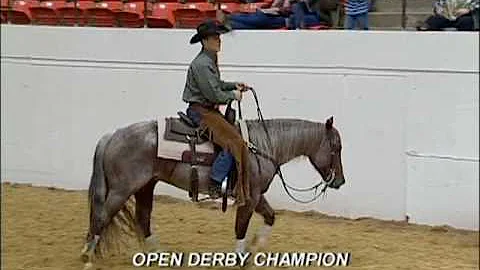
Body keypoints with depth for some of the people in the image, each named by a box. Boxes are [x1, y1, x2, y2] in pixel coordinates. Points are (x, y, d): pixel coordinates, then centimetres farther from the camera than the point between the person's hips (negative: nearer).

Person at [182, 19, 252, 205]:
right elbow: (214, 95, -21)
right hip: (200, 111, -11)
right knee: (233, 142, -20)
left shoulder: (210, 60, 14)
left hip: (209, 110, 11)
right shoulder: (202, 64, -18)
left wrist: (234, 85, 14)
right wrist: (233, 95, -6)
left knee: (236, 132, 13)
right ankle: (215, 184, -19)